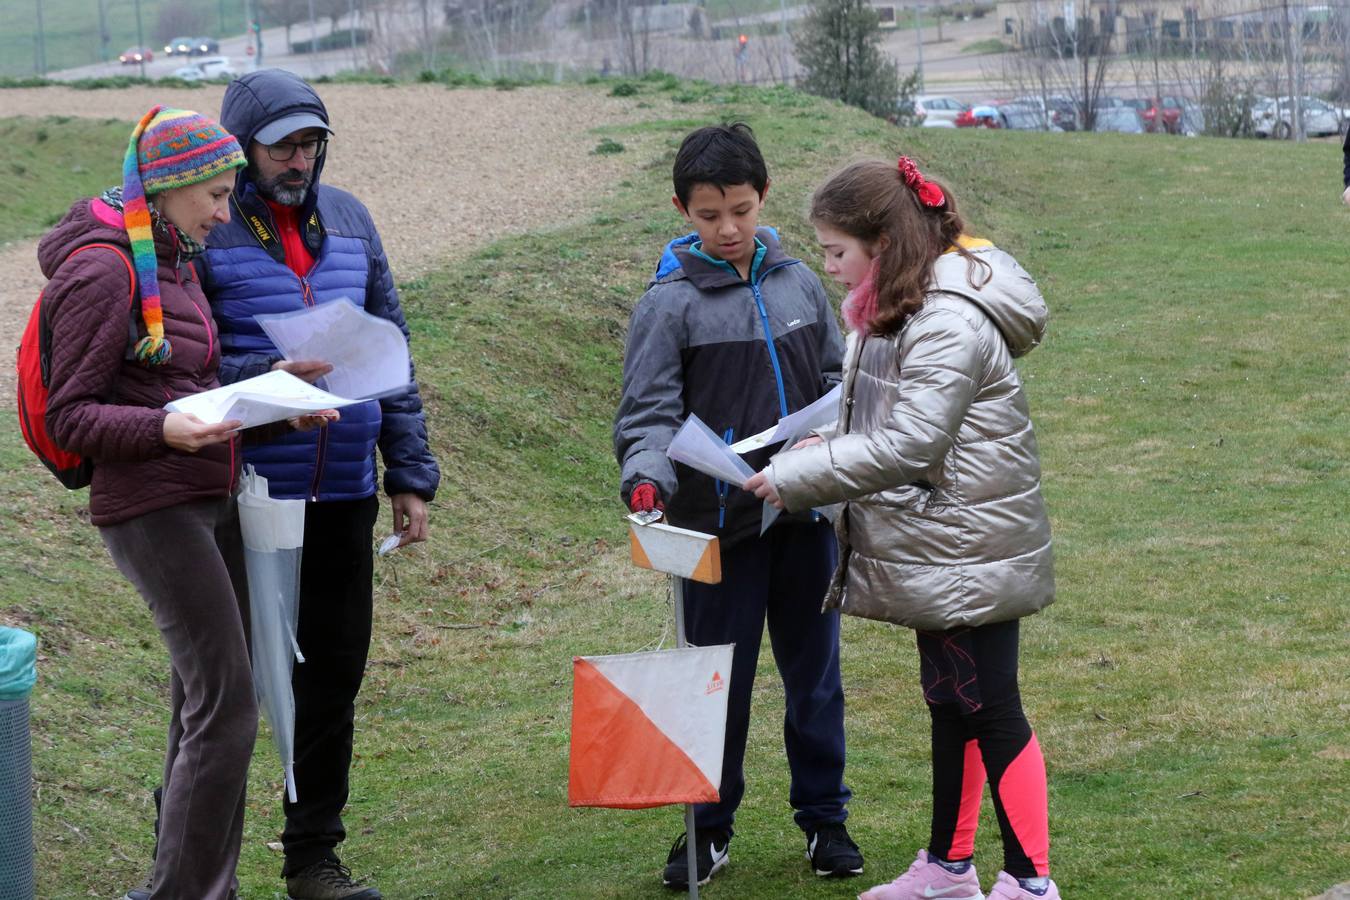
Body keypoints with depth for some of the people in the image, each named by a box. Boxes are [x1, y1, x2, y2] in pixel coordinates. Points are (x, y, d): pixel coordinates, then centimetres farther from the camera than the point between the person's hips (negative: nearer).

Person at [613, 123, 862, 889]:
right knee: (720, 683, 6)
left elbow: (837, 382, 14)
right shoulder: (671, 304, -8)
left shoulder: (799, 283, 4)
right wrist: (646, 476, -29)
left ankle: (825, 818, 26)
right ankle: (709, 829, 21)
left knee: (815, 675, 13)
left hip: (806, 517, 3)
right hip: (720, 524, -3)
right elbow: (648, 413, -11)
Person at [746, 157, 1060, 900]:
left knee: (989, 710, -3)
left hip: (968, 555, -10)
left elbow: (909, 446, -25)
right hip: (934, 550, 10)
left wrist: (797, 477, -19)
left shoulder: (950, 322, -22)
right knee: (948, 702, 18)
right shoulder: (896, 310, 10)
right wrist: (830, 445, 2)